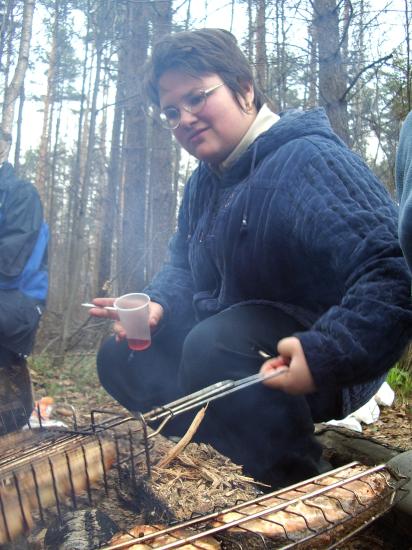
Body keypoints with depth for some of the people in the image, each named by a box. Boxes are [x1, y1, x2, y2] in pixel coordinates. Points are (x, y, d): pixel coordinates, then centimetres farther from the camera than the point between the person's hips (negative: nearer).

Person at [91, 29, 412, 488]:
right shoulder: (203, 183, 8)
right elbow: (183, 266, 18)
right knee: (119, 358, 10)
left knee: (212, 348, -37)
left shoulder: (309, 160, -22)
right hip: (235, 337, 9)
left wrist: (326, 355, -39)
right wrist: (157, 304, -3)